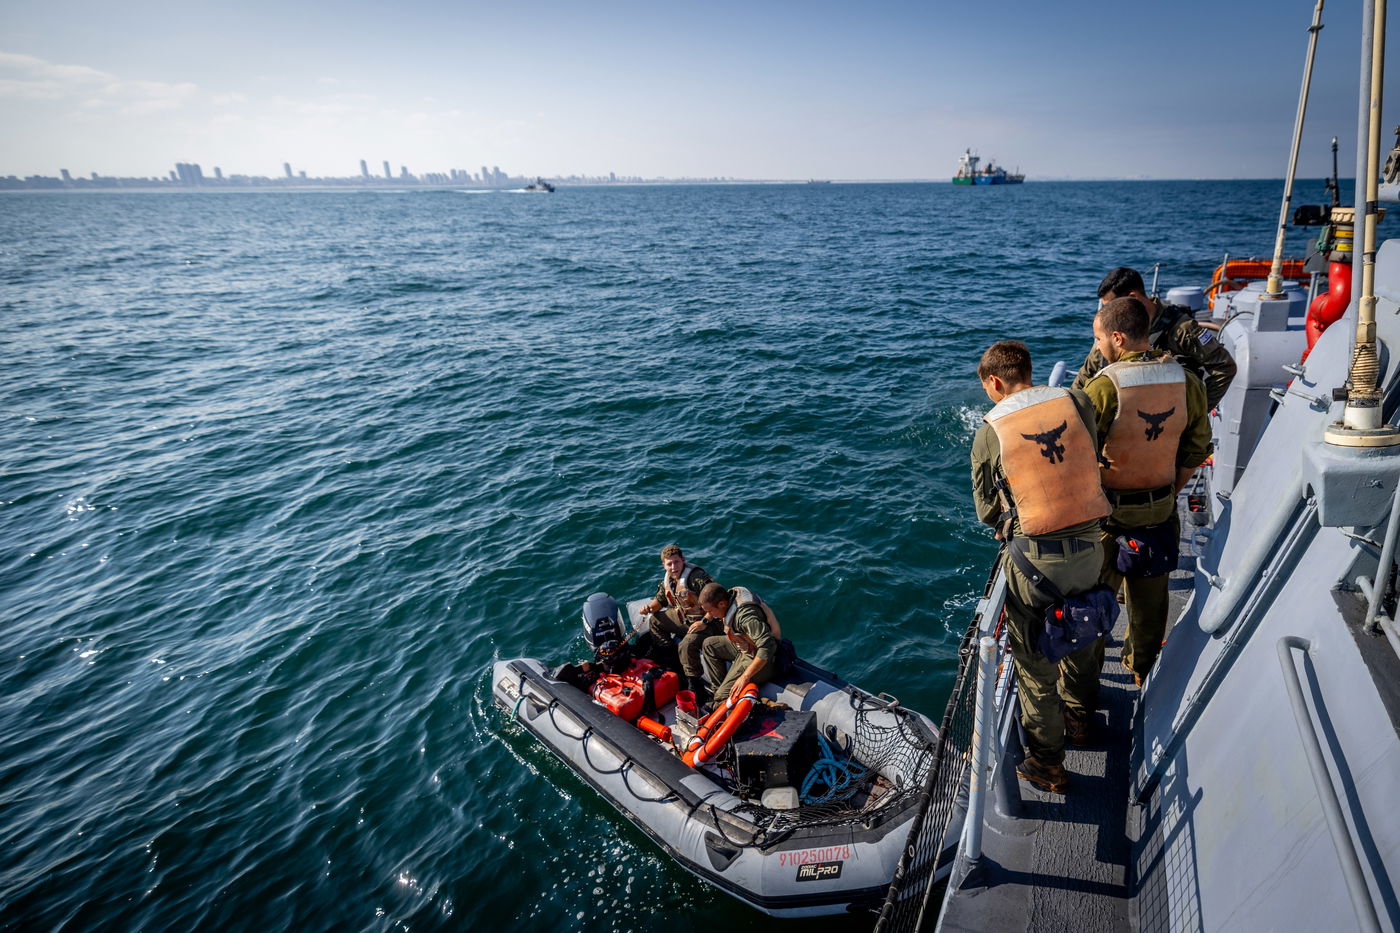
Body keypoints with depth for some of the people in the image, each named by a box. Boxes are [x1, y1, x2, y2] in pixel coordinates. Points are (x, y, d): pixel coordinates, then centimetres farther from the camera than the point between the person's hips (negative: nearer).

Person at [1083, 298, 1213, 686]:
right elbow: (1196, 450, 5)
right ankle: (1142, 669, 42)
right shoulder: (1186, 381, -6)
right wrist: (1168, 492, 16)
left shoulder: (1103, 388, -24)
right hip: (1160, 508, 5)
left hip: (1106, 510, -5)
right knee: (1150, 594, 22)